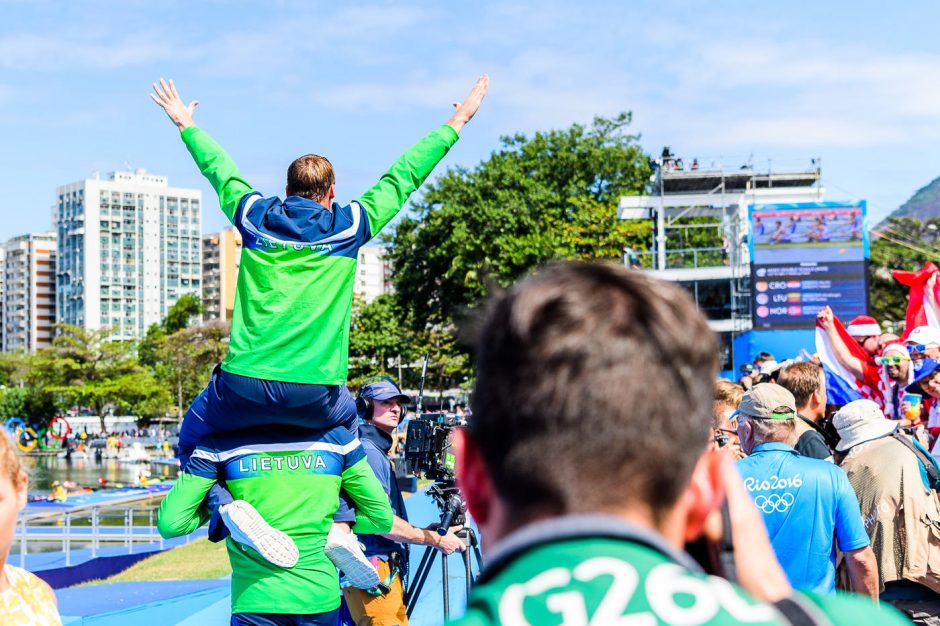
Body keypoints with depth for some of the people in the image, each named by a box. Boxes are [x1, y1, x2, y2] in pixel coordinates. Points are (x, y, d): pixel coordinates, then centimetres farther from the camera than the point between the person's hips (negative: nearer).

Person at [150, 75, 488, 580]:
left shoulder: (254, 217, 8)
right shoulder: (349, 226, 4)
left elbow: (218, 168, 25)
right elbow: (403, 176, 13)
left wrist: (185, 124, 43)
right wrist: (457, 122, 23)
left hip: (243, 387, 0)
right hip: (314, 396, 0)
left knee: (193, 438, 24)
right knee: (348, 420, 33)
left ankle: (226, 507, -8)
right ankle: (340, 526, 15)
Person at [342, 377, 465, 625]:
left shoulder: (378, 452, 18)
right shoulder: (368, 452, -13)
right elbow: (382, 521, -19)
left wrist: (421, 532, 12)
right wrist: (437, 540, -11)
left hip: (388, 573, 10)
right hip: (372, 576, -10)